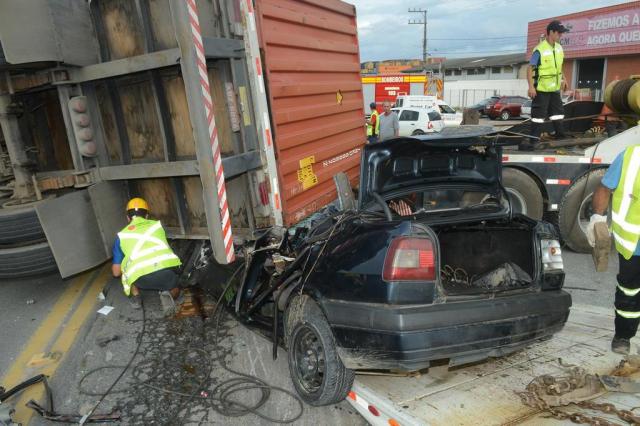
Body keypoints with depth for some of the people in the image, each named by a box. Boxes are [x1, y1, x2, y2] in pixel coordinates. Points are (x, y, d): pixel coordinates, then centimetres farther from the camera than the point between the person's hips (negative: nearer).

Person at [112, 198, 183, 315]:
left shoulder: (121, 235, 22)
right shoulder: (157, 224, 26)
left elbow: (116, 272, 27)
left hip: (142, 278, 0)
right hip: (167, 268, 0)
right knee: (174, 291, 31)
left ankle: (136, 296, 15)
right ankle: (167, 294, 0)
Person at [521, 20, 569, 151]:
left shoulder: (559, 48, 7)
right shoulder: (540, 49, -17)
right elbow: (530, 69, -18)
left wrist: (563, 79, 18)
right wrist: (531, 86, -24)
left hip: (555, 88, 8)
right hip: (541, 89, -7)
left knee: (558, 112, 13)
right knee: (538, 115, -5)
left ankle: (560, 137, 23)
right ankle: (533, 140, 1)